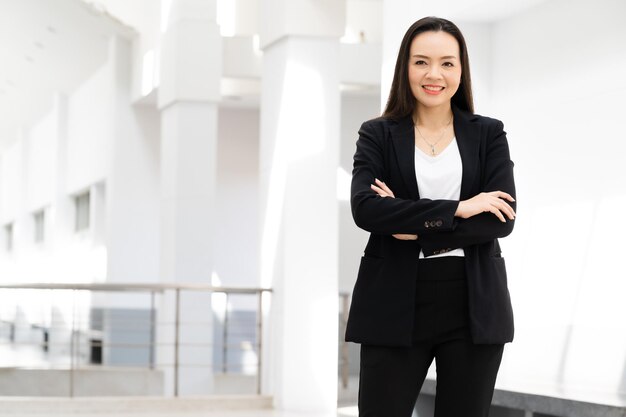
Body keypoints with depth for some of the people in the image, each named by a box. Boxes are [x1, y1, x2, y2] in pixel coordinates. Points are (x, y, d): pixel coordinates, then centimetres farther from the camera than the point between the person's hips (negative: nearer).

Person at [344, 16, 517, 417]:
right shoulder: (377, 135, 5)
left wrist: (415, 226, -13)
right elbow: (364, 208, -12)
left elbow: (503, 218, -5)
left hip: (474, 306, 1)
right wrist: (456, 209, -16)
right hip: (396, 306, -1)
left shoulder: (489, 134, 7)